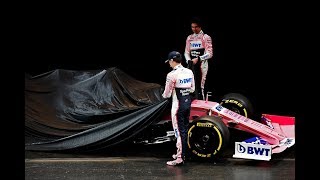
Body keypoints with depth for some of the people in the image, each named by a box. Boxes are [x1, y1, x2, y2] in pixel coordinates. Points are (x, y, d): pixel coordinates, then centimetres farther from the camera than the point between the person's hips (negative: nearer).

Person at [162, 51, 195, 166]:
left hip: (178, 105, -7)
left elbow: (167, 94, -11)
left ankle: (180, 158, 1)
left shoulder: (172, 75, -17)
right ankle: (181, 153, 29)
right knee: (184, 129, 17)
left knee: (179, 131, -2)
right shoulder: (189, 72, 3)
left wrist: (164, 95, 11)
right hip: (188, 102, 7)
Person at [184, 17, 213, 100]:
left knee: (199, 86, -9)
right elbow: (186, 52, 14)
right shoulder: (189, 38, 14)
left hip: (201, 64, -5)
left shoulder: (206, 38, -3)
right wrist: (189, 61, -5)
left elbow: (209, 53, -9)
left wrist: (198, 59, -19)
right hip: (191, 65, 5)